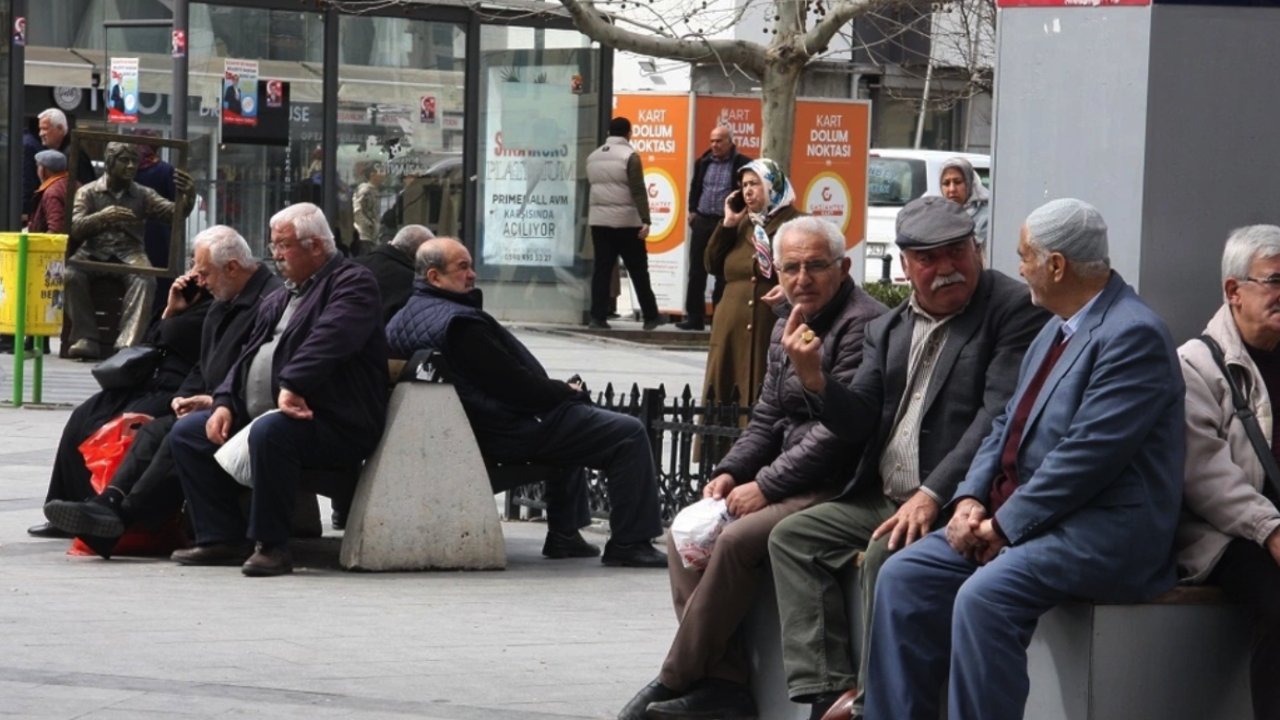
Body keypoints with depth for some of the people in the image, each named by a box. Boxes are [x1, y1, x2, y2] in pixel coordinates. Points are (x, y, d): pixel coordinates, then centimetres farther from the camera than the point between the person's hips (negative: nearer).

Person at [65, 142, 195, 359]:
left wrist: (187, 195, -20)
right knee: (70, 274, -33)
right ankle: (87, 339, -28)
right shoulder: (88, 192, 10)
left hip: (129, 252, 0)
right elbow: (74, 228, -3)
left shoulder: (143, 195, 15)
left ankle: (127, 344, -42)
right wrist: (103, 217, -21)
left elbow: (174, 213, 2)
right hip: (93, 251, 0)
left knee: (145, 279, -34)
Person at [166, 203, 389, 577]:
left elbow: (329, 339, -24)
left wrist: (292, 385, -35)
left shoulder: (353, 283, -6)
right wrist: (225, 403, 4)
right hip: (258, 416, 10)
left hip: (334, 425, -10)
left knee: (269, 432, -38)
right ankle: (223, 539, 2)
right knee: (186, 433, 4)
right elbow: (248, 356, 21)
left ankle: (271, 545, -26)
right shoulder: (278, 299, 24)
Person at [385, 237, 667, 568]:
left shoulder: (402, 319, 7)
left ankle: (564, 534, 34)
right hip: (508, 434, -10)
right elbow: (514, 385, -23)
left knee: (571, 420, 37)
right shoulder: (459, 322, -24)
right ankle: (629, 543, -4)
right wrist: (567, 391, -7)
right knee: (629, 435, -8)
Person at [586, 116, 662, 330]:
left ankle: (598, 316, -4)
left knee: (602, 269, 4)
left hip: (598, 220, 5)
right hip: (626, 221, -5)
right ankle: (650, 317, 6)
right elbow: (638, 191, -14)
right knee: (638, 270, 2)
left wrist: (589, 216, 16)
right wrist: (645, 220, -16)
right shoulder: (629, 156, -8)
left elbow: (592, 187, 12)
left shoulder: (593, 157, 12)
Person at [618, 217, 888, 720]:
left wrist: (765, 486, -17)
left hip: (839, 489, -10)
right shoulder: (788, 324, 15)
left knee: (736, 541, -26)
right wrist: (731, 472, 1)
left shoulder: (862, 324, -14)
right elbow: (767, 418, 19)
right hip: (792, 485, 10)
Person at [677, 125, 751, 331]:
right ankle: (694, 317, 10)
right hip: (702, 221, 5)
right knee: (696, 271, 5)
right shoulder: (703, 162, 9)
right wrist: (692, 211, 10)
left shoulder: (742, 164, -5)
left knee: (723, 274, 0)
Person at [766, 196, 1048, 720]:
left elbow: (1000, 416, -18)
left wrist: (933, 495, -25)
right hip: (884, 500, 8)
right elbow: (861, 424, 10)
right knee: (793, 537, -2)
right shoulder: (889, 329, 15)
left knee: (886, 556, -30)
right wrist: (815, 380, -11)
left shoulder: (1014, 310, -8)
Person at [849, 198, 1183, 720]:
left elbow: (1087, 456, -21)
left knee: (985, 595, -31)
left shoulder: (1132, 335, -15)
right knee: (903, 576, -3)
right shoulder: (1058, 330, 17)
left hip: (1102, 532, -10)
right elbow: (1008, 426, 19)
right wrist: (971, 499, 1)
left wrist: (1005, 525, -16)